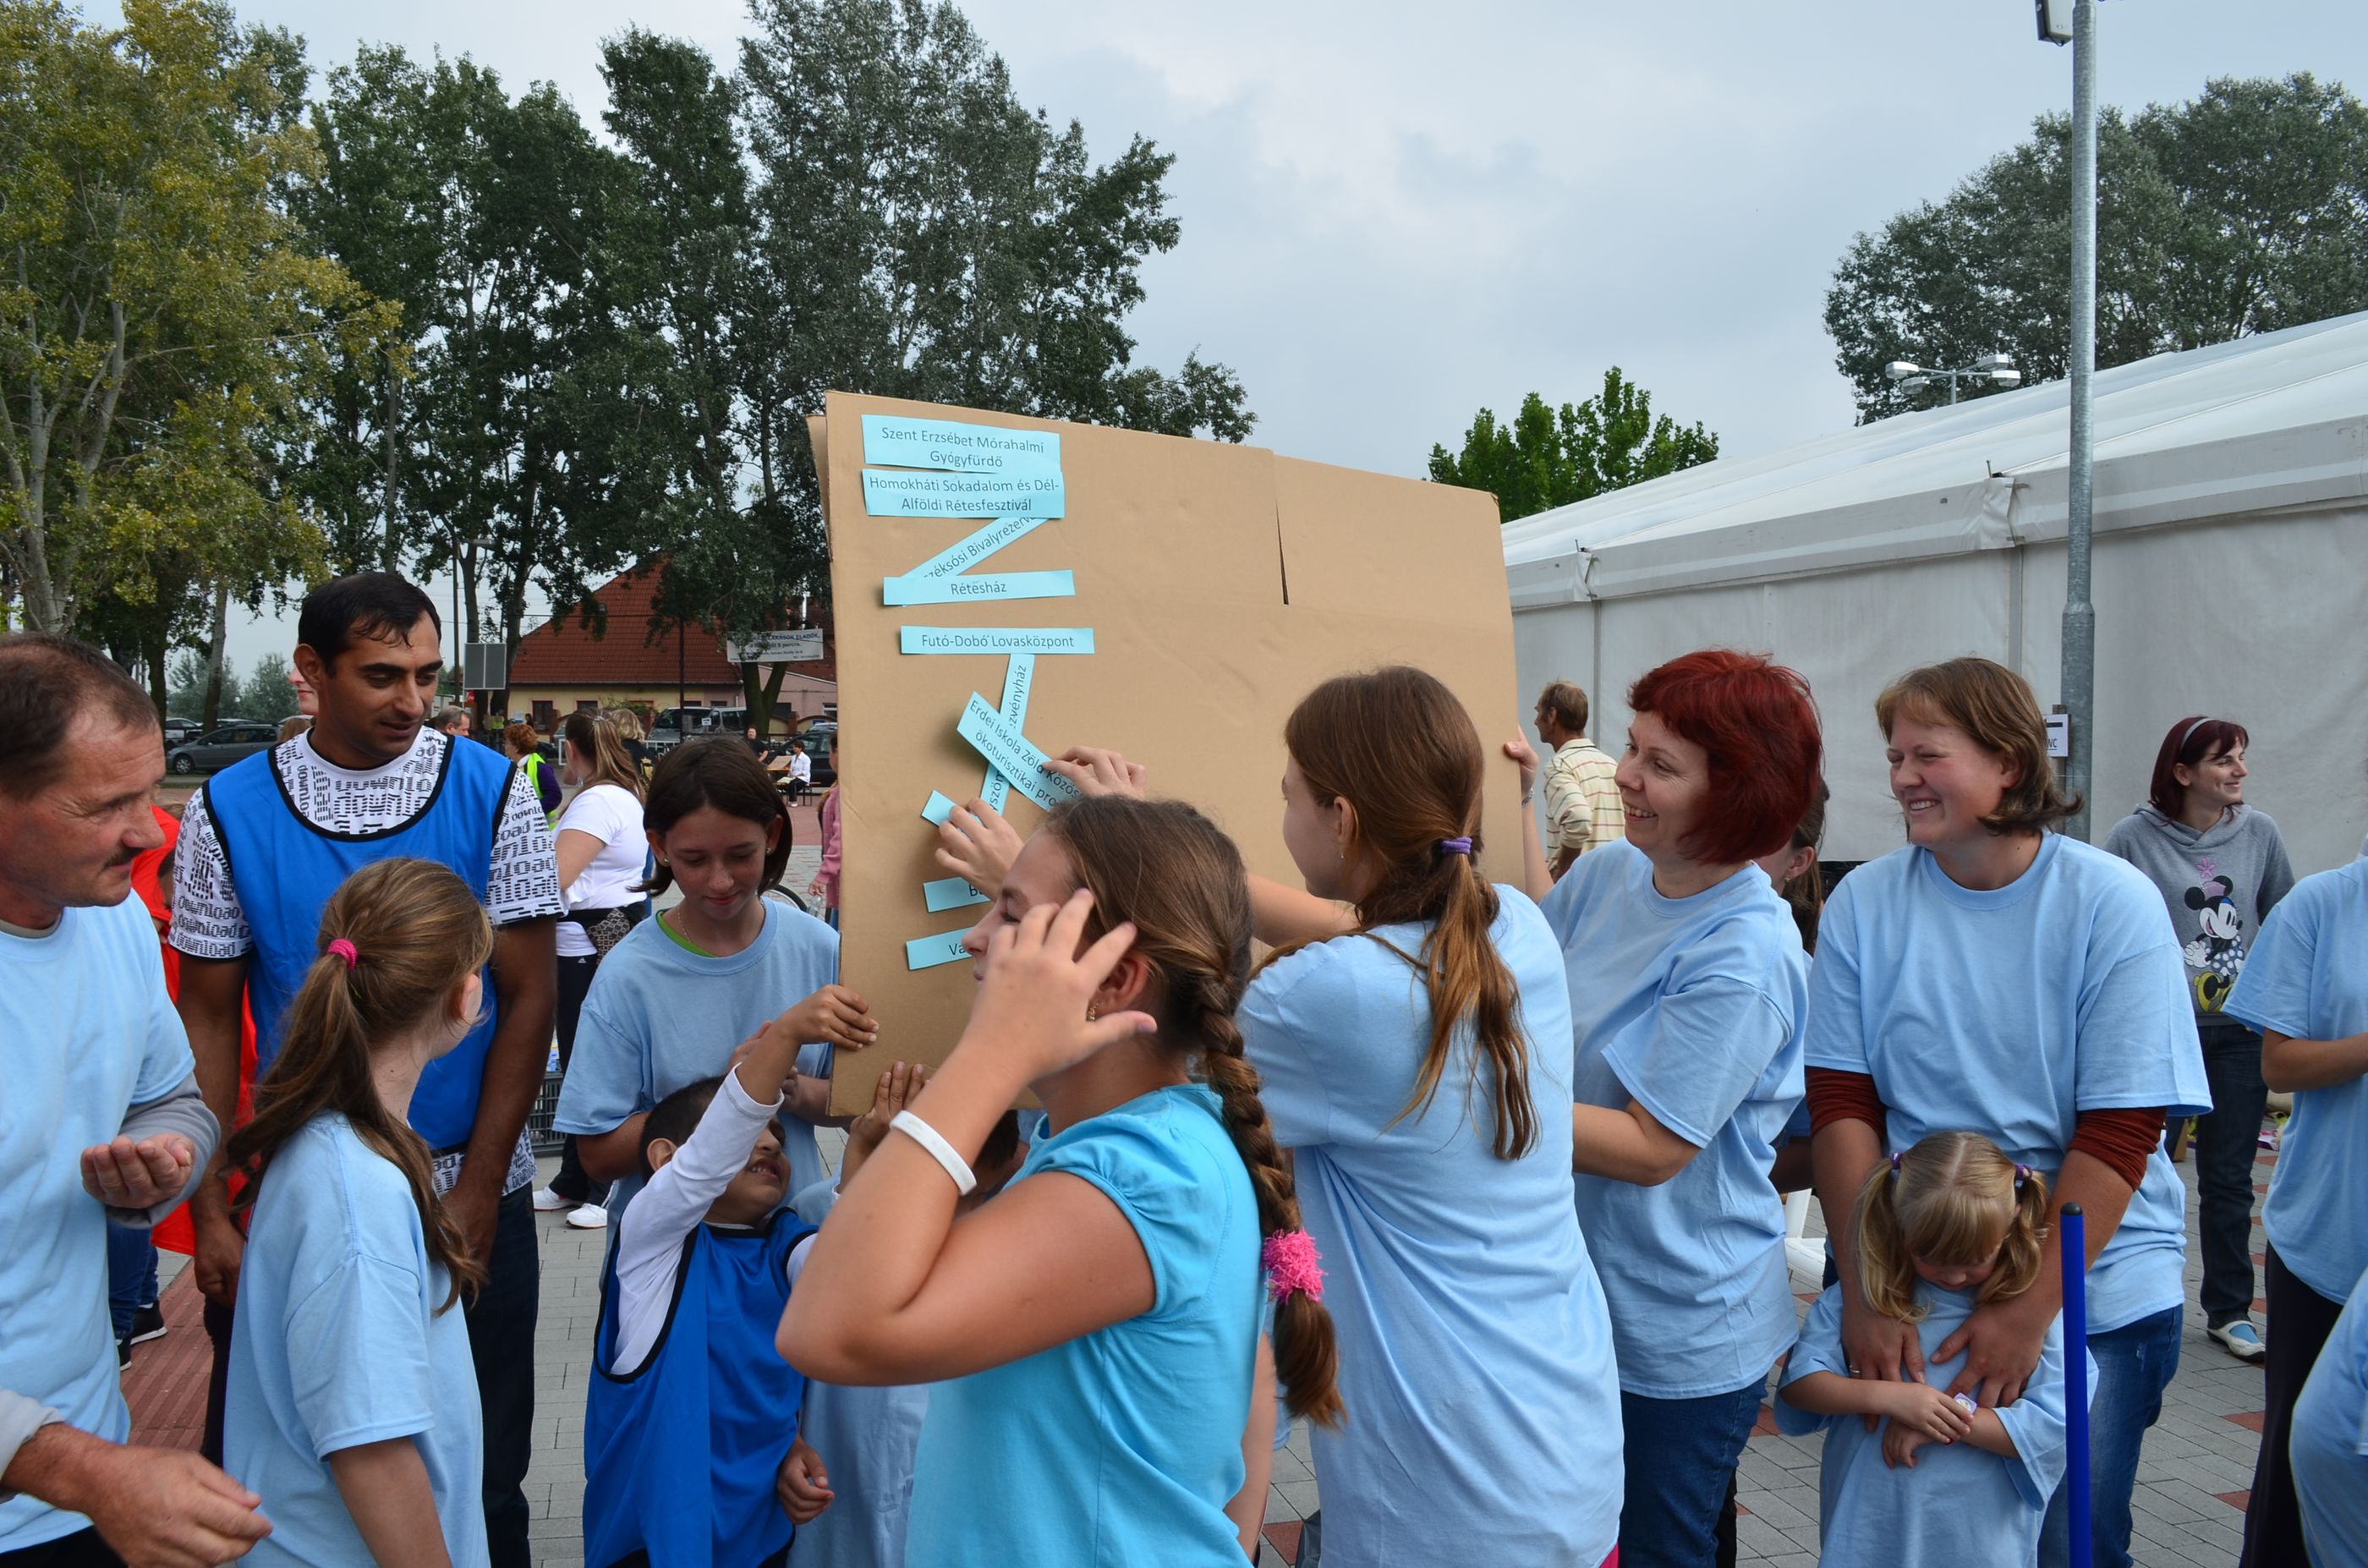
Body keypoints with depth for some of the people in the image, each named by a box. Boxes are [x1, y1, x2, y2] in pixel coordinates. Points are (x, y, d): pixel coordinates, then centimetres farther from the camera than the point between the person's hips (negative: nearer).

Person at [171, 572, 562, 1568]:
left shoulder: (491, 792, -7)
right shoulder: (230, 810, -3)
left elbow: (528, 1000, -5)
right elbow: (208, 1019, 2)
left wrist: (476, 1191, -8)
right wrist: (212, 1215, -2)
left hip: (470, 1196, -1)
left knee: (479, 1473, 11)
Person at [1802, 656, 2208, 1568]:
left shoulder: (2114, 904, -9)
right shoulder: (1864, 904, -3)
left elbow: (2119, 1135, -12)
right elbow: (1842, 1107, -5)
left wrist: (2030, 1311, -17)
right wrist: (1862, 1290, -13)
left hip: (2093, 1295, -2)